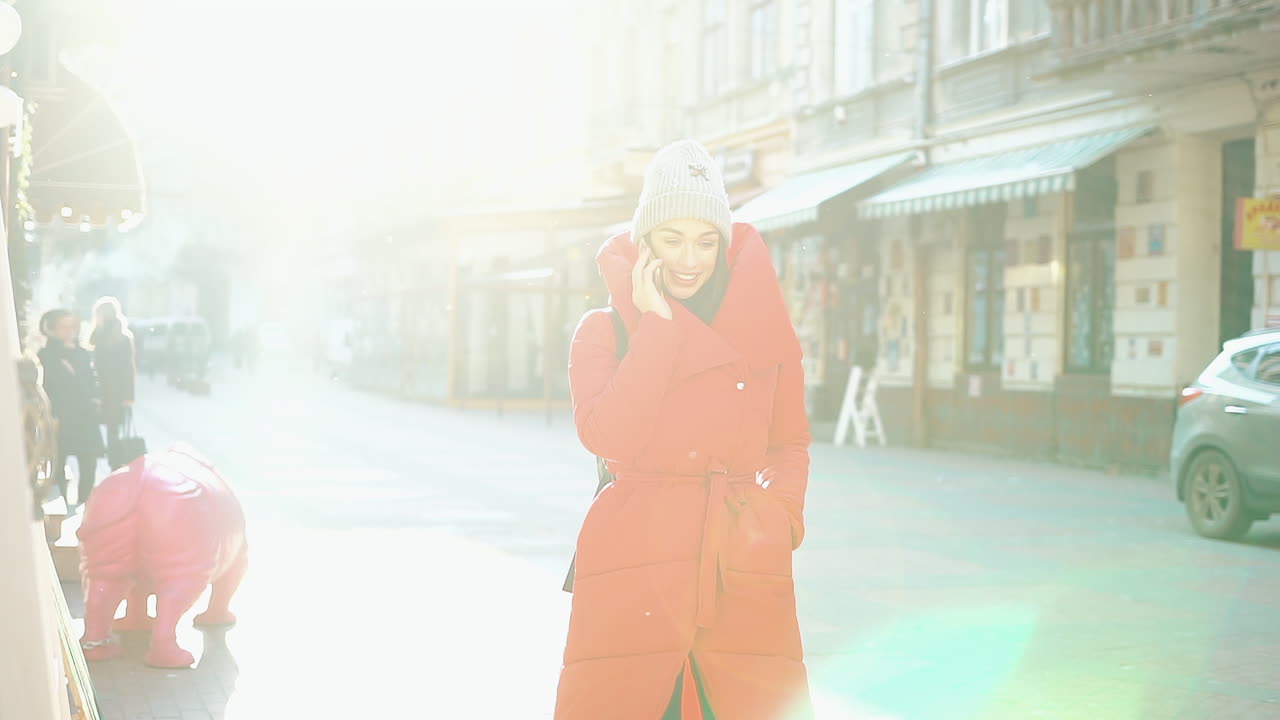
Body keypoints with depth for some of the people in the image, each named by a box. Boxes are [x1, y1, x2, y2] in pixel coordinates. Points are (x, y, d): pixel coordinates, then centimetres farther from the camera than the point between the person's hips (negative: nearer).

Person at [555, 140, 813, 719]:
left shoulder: (764, 328, 10)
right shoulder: (601, 331, 5)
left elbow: (790, 445, 16)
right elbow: (610, 438, -12)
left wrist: (780, 514, -3)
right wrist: (659, 323, -9)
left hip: (745, 572, 2)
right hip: (635, 567, -1)